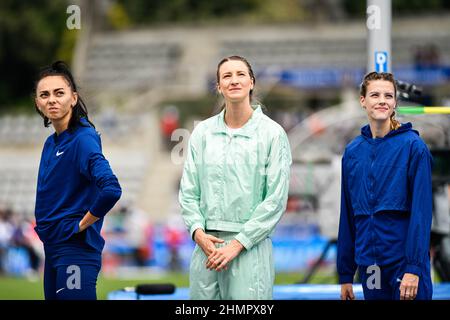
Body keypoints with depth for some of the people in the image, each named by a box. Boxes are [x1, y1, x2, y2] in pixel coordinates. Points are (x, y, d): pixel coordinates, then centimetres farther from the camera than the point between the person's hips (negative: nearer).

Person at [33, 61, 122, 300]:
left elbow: (111, 190, -27)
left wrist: (82, 224, -15)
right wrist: (44, 226, 9)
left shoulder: (83, 139, -14)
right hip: (52, 250, 9)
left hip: (76, 251, -9)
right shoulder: (51, 143, 11)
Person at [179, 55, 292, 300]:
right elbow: (188, 190, 11)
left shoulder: (272, 133, 0)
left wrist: (238, 243, -9)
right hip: (206, 245, 3)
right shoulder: (202, 132, 10)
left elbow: (276, 199, -4)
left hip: (250, 247, -3)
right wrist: (198, 232, -5)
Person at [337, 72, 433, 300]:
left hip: (404, 261, -4)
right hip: (369, 262, 4)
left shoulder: (412, 146, -6)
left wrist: (414, 268, -17)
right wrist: (345, 274, 10)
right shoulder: (352, 151, 8)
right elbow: (348, 215, 11)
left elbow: (421, 210, -10)